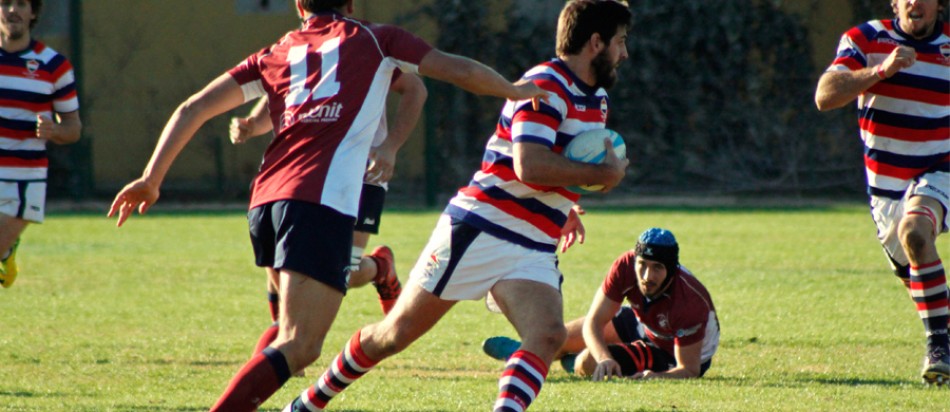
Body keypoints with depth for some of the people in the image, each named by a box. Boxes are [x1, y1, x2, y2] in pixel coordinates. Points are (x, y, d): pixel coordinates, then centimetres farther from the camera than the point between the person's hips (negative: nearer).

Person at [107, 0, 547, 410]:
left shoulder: (275, 55, 23)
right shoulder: (374, 40, 15)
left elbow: (193, 109, 16)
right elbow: (460, 70, 21)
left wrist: (151, 179, 18)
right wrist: (514, 90, 38)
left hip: (266, 202, 5)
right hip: (322, 202, -5)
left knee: (292, 333, 23)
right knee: (299, 347, -13)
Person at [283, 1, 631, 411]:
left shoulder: (596, 97, 15)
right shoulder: (546, 87, -15)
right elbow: (529, 165, -29)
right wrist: (604, 173, -19)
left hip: (534, 248, 7)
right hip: (480, 232, -7)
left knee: (548, 336, -22)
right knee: (395, 334, 3)